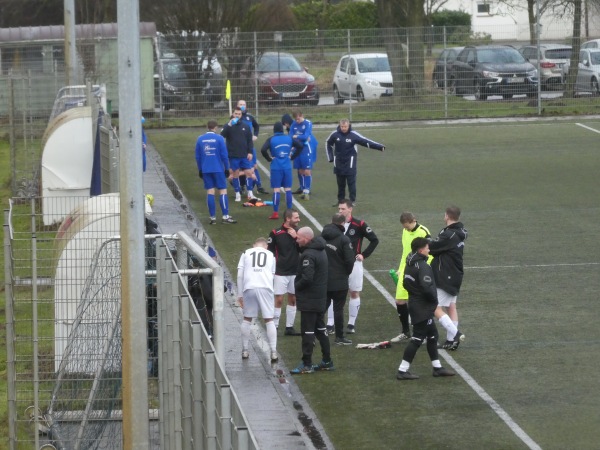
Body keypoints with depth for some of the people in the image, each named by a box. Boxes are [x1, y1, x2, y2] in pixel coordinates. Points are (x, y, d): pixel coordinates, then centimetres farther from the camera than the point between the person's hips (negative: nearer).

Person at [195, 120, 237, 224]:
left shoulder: (200, 139, 4)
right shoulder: (219, 138, -6)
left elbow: (197, 156, 8)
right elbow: (224, 155, -6)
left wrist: (200, 170, 18)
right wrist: (227, 168, 3)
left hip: (206, 170, 3)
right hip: (218, 169, -3)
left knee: (210, 192, 5)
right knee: (223, 191, 0)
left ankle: (213, 217, 4)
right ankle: (225, 216, -5)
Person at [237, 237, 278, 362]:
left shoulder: (246, 253, 15)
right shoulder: (271, 255, 18)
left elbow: (240, 275, 10)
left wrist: (240, 294, 13)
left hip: (249, 287, 0)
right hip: (265, 287, 0)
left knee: (247, 319, 16)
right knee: (269, 320, 6)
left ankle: (245, 350, 19)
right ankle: (273, 352, 0)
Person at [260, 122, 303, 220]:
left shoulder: (271, 140, -6)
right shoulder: (289, 138, 4)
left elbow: (263, 150, -19)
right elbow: (300, 145, 4)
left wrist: (269, 158, -4)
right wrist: (292, 156, 10)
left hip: (276, 167, -3)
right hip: (287, 167, 3)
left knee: (276, 190, 0)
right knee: (288, 189, 8)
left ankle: (276, 213, -1)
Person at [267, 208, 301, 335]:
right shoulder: (275, 233, -8)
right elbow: (270, 251, -4)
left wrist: (296, 238, -15)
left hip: (295, 272, 5)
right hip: (280, 272, -5)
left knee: (292, 299, 9)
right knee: (279, 299, -6)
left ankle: (289, 327, 18)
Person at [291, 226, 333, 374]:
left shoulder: (308, 255, -21)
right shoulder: (320, 251, 10)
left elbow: (307, 278, -28)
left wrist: (297, 286, -10)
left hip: (309, 300, -10)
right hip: (320, 298, 10)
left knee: (307, 331, -5)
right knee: (320, 329, 17)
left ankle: (306, 364, -2)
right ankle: (327, 361, 23)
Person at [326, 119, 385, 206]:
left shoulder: (353, 135, -13)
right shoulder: (335, 135, -6)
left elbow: (366, 142, -14)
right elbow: (329, 144, 13)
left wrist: (379, 147, -22)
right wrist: (330, 157, 8)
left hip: (350, 162, -3)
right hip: (339, 162, 3)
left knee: (351, 183, -3)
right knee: (340, 183, 10)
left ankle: (352, 201, 3)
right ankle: (340, 201, 19)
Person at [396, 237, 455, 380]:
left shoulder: (410, 265, 7)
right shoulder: (423, 266, -22)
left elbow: (406, 283, 16)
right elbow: (427, 287, -29)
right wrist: (434, 298, -11)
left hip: (414, 303, 10)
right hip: (423, 308, -10)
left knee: (432, 335, 18)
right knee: (417, 339, -4)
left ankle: (437, 367, 25)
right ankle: (402, 370, -3)